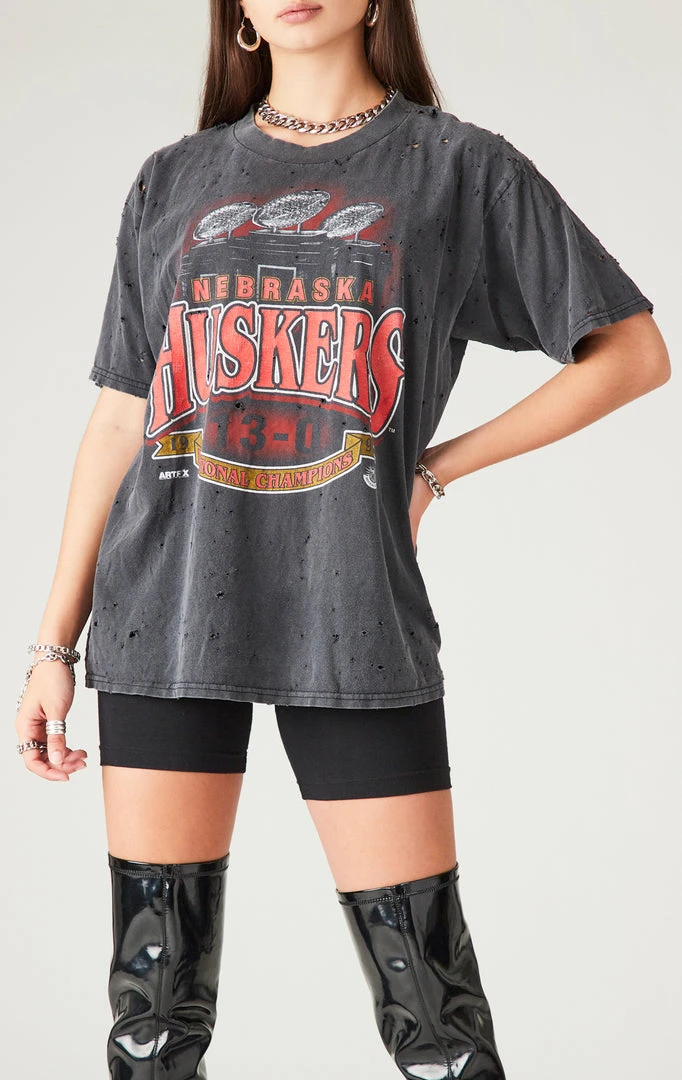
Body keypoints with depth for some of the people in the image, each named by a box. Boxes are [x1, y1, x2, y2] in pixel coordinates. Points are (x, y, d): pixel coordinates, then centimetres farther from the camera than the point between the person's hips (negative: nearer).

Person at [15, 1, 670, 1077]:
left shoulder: (462, 167, 7)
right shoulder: (174, 180, 13)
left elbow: (636, 352, 7)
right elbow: (121, 418, 12)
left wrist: (438, 465, 2)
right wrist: (55, 645, 8)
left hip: (355, 618, -2)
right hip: (167, 612, 2)